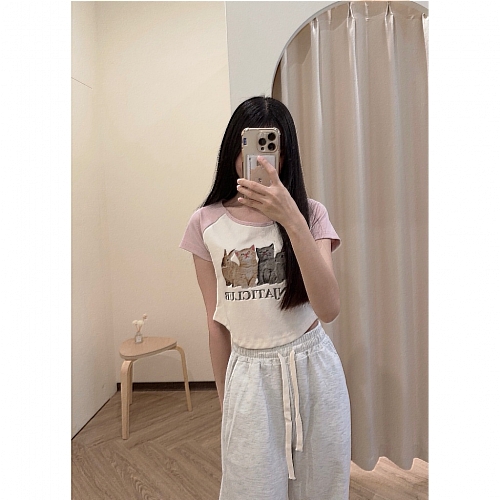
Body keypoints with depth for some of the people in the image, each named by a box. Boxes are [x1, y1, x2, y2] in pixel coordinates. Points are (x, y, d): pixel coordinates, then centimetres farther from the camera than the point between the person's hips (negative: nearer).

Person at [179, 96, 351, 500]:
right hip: (250, 374, 0)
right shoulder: (206, 224, -3)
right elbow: (216, 321, 3)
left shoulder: (310, 213, -4)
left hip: (313, 370, 1)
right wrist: (225, 398, 11)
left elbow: (329, 309, -19)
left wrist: (291, 220, -28)